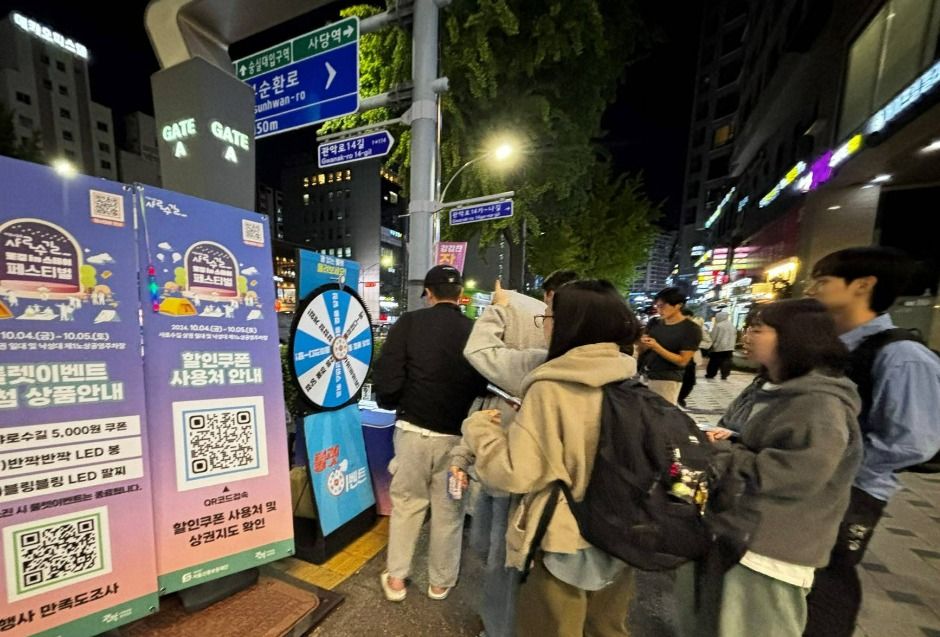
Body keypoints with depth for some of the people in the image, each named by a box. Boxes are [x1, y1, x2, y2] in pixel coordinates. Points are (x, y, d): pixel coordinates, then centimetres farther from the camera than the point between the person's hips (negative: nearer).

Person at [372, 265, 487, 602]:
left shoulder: (409, 322, -10)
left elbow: (387, 378, -13)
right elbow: (485, 385, -1)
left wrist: (391, 403, 8)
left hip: (413, 429, 0)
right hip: (457, 435, 1)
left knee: (406, 504, 22)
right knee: (449, 510, 20)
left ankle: (395, 579, 37)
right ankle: (441, 581, 39)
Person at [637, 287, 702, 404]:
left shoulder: (691, 329, -8)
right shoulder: (654, 323, 6)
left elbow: (683, 361, -13)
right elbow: (641, 351, 11)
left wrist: (656, 347, -23)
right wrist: (643, 345, -12)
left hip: (667, 380, -4)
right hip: (643, 375, 5)